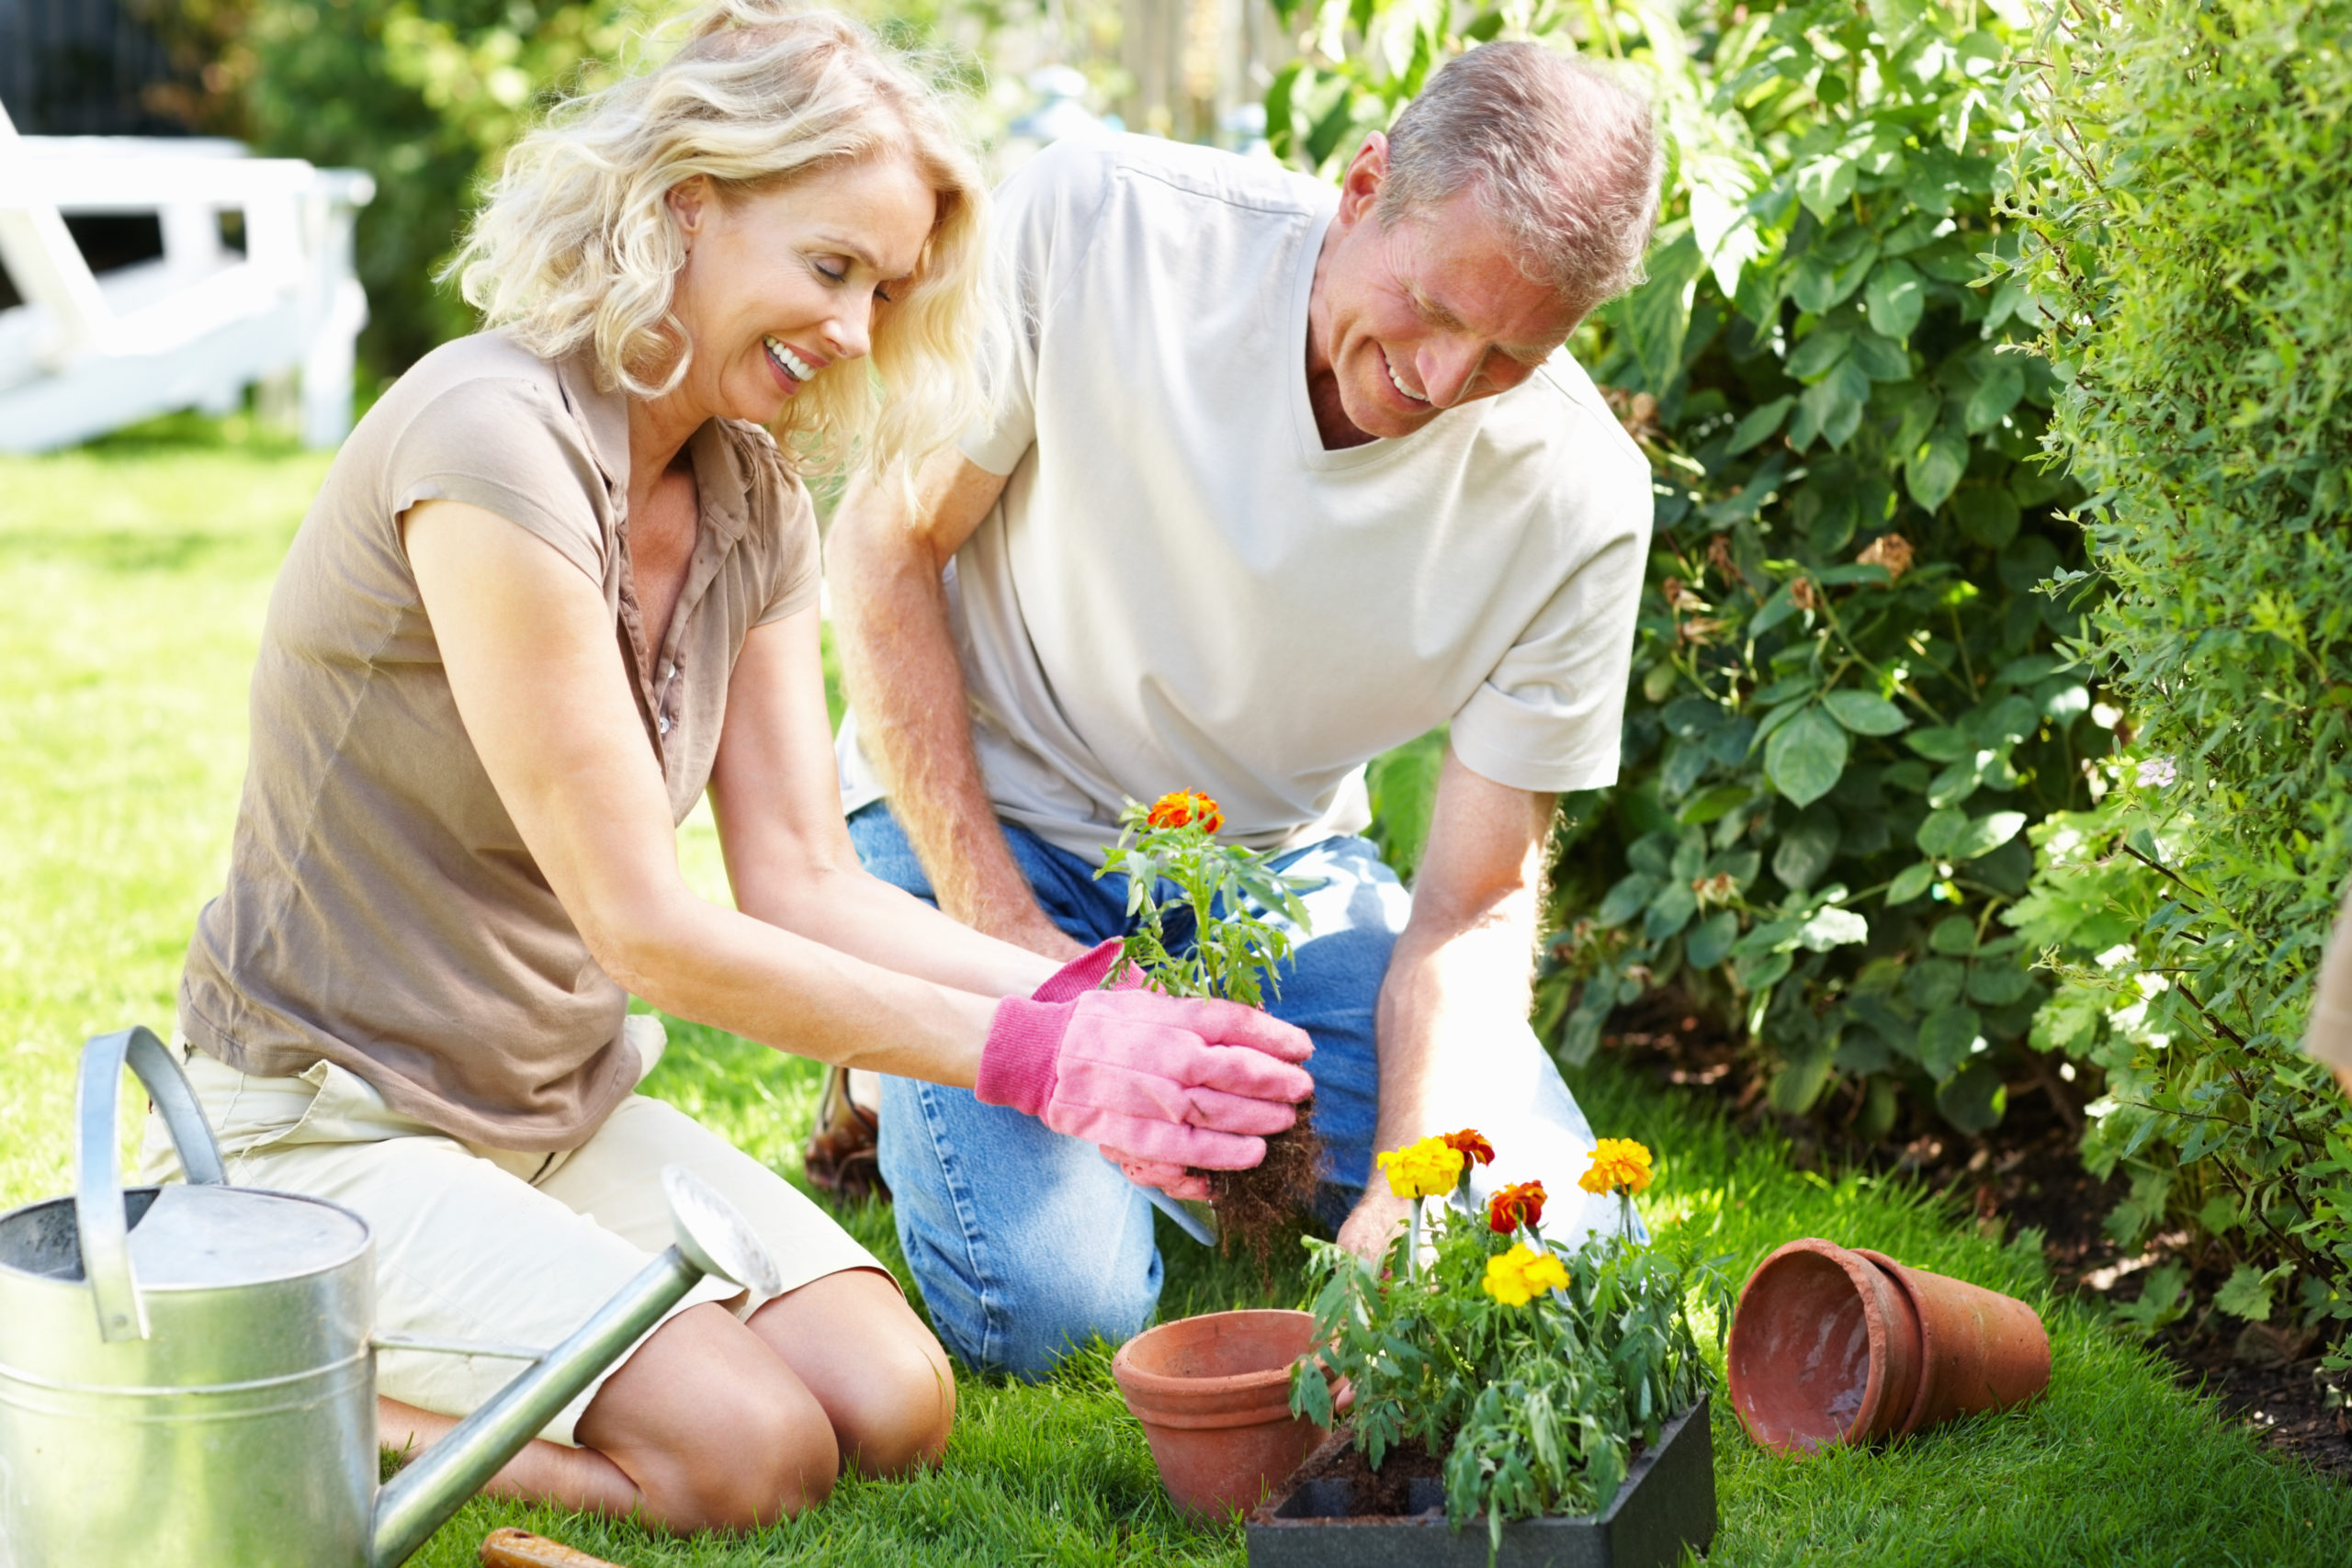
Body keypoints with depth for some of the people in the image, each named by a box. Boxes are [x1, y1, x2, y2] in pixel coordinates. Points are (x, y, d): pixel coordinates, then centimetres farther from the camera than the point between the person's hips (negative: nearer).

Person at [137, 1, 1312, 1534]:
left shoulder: (755, 500, 3)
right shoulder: (494, 445, -24)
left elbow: (807, 881, -1)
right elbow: (648, 931, -23)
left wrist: (1091, 1004, -17)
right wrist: (1030, 1056, -24)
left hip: (562, 1105, 8)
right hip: (328, 1122, -8)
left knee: (894, 1407, -8)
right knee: (747, 1449, -21)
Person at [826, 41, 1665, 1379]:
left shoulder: (1579, 500, -19)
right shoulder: (1093, 221, -25)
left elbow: (1480, 903, -13)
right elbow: (885, 551, -14)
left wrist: (1404, 1207, -29)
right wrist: (1002, 934, -20)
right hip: (985, 812, -3)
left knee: (1564, 1247, -10)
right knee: (1056, 1306, -21)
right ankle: (921, 1070, 11)